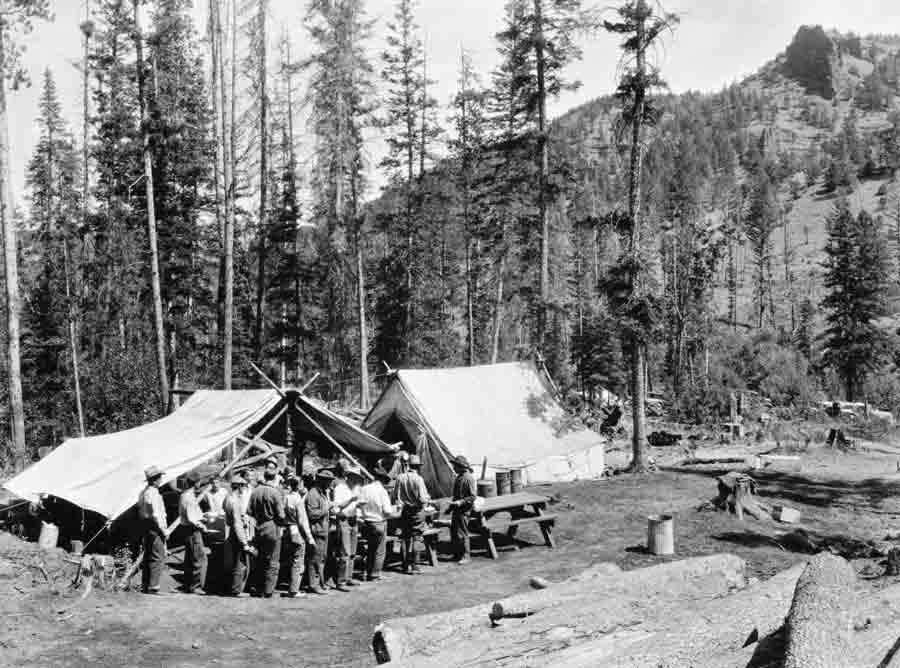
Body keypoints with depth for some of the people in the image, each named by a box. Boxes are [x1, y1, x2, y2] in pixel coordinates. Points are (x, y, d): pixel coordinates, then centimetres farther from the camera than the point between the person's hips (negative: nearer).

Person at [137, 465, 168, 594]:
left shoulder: (143, 492, 14)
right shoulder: (153, 493, -17)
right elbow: (156, 514, -21)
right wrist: (163, 530, -15)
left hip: (145, 526, 10)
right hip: (155, 527, -10)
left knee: (148, 557, 15)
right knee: (158, 558, -7)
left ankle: (145, 586, 21)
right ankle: (153, 587, -9)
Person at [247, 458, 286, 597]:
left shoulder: (255, 491, -1)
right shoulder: (276, 493, -15)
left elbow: (249, 512, 2)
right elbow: (281, 515, -12)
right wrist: (282, 523, 8)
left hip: (259, 529, 5)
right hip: (273, 529, -5)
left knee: (259, 560, 14)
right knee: (272, 562, 4)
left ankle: (258, 589, 19)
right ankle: (268, 591, 4)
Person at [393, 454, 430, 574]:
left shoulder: (400, 477, -2)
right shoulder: (418, 479, -15)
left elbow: (395, 495, 2)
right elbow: (423, 499, -18)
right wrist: (428, 498, 3)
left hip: (404, 511, 4)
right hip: (417, 511, -4)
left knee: (406, 538, 11)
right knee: (416, 538, 3)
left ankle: (406, 566, 14)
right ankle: (414, 565, 3)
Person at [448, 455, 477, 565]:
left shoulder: (468, 478, -17)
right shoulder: (459, 477, 12)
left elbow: (472, 497, -19)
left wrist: (460, 502, -25)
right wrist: (452, 505, 20)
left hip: (463, 510, -9)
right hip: (456, 509, 10)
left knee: (461, 533, -4)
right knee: (453, 531, 13)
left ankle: (466, 556, 5)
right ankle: (458, 553, 24)